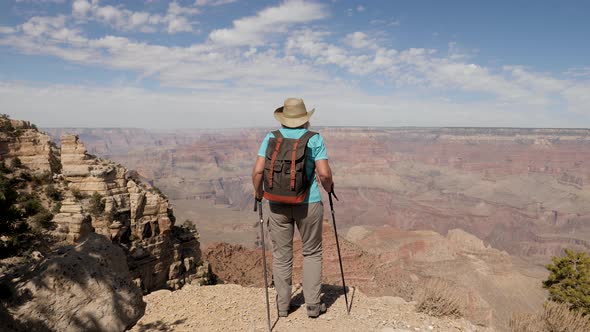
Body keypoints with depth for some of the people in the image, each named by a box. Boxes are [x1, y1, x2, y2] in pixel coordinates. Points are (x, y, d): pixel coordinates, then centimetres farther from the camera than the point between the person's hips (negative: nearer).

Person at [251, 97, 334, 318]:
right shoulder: (314, 139, -6)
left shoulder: (271, 138, -1)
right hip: (308, 204, -1)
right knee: (312, 253, 16)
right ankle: (313, 304, 21)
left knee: (281, 256, 15)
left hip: (277, 205, 2)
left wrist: (258, 194, 8)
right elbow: (324, 174, -13)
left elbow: (257, 172, -9)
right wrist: (328, 188, 8)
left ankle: (283, 305, 26)